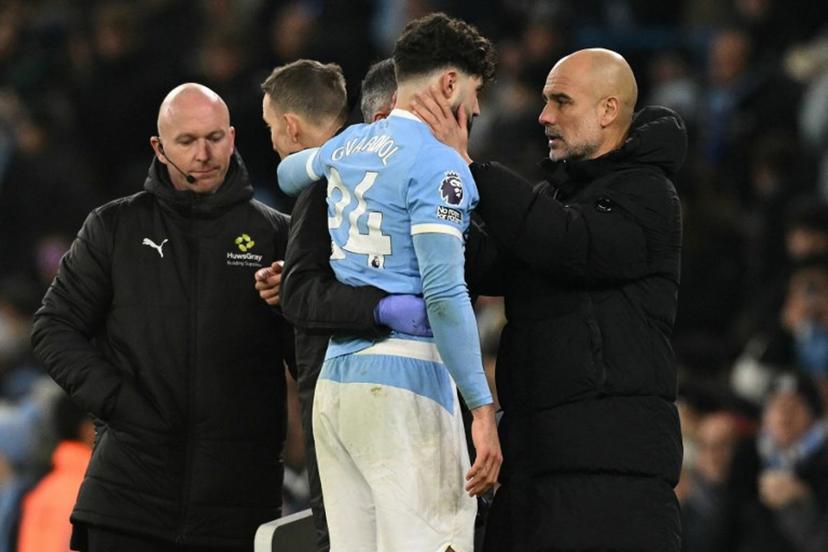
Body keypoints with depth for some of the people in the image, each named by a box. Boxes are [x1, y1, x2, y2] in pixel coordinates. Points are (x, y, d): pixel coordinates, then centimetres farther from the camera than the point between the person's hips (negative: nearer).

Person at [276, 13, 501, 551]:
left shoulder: (347, 145, 15)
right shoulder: (437, 164, -8)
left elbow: (289, 174, 41)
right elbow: (445, 295, -15)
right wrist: (483, 409, -16)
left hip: (335, 381, 8)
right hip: (405, 375, -8)